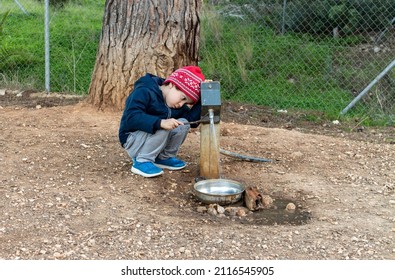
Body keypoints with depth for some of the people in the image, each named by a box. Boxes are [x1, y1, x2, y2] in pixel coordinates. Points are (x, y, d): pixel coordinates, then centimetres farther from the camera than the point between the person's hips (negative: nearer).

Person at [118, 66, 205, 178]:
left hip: (155, 136, 7)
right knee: (162, 128, -32)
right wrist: (160, 122, -45)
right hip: (132, 141, -7)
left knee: (183, 124, -11)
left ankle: (164, 158, 1)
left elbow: (192, 121, -4)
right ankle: (142, 161, -18)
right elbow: (131, 117, -34)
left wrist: (200, 99, -13)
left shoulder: (176, 104, 4)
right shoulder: (144, 92, -22)